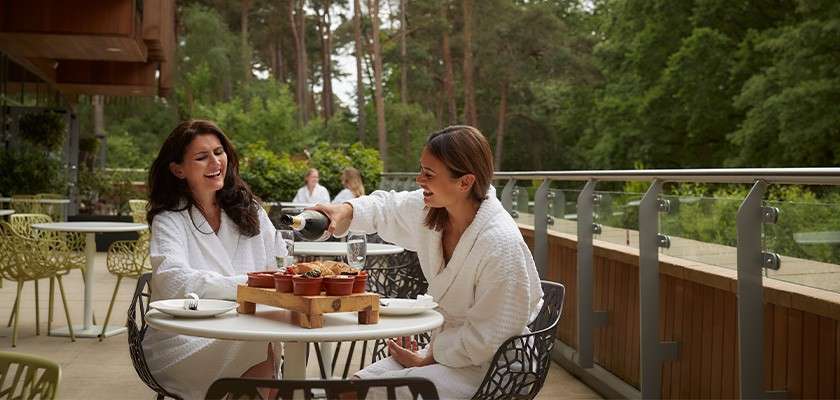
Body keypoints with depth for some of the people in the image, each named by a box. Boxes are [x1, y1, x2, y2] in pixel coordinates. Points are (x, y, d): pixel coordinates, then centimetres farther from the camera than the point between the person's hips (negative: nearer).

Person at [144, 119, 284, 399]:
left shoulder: (248, 209, 14)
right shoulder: (169, 220, -1)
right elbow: (174, 282, -20)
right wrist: (248, 284, -27)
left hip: (244, 332, 4)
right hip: (183, 342, -4)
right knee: (264, 353, -32)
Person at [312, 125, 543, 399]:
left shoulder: (501, 245, -29)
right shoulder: (432, 209, -6)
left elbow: (489, 338, -23)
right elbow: (386, 208, 14)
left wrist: (427, 361, -12)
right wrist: (346, 211, -8)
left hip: (489, 365, -7)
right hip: (449, 344, 8)